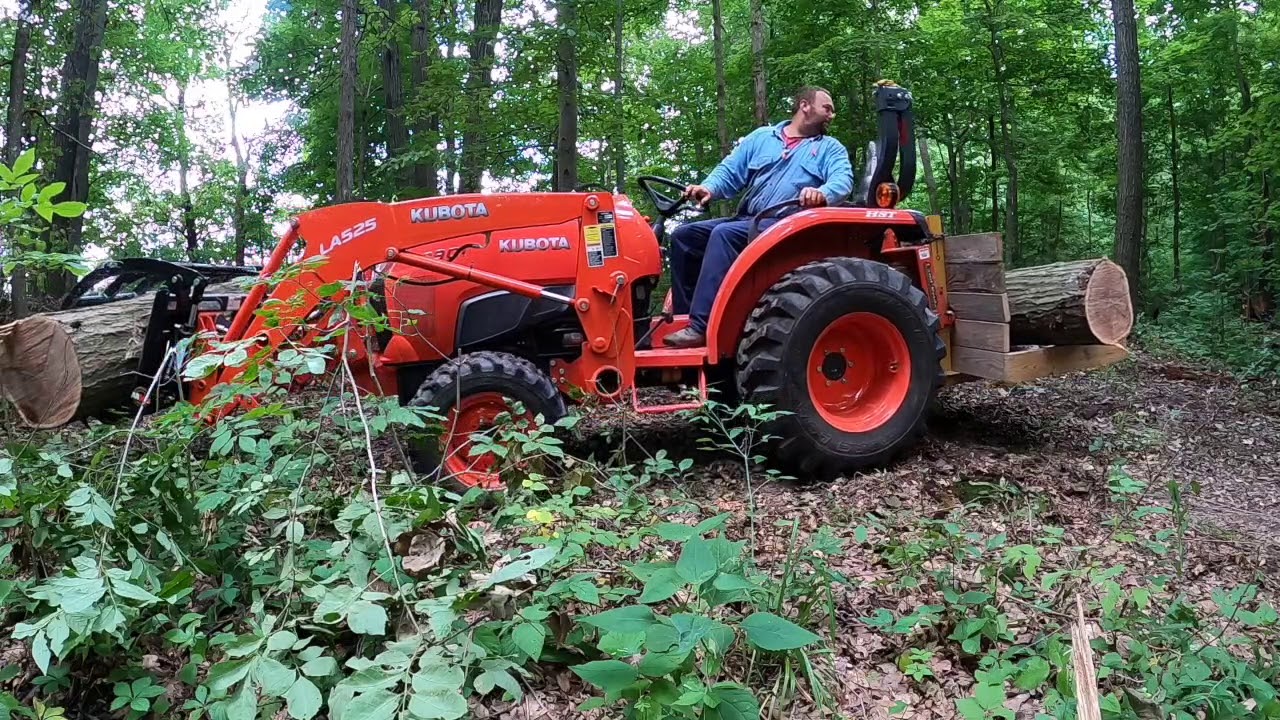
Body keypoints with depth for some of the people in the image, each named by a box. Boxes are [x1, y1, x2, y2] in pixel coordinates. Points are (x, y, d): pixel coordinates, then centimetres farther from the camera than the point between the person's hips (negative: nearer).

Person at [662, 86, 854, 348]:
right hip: (747, 220, 5)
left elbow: (843, 180, -7)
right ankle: (684, 317, -4)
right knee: (684, 236, -7)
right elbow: (730, 171, 14)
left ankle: (701, 327, -38)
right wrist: (709, 188, -8)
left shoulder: (831, 148, 12)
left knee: (724, 234, -31)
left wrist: (822, 193, -31)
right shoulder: (761, 137, 22)